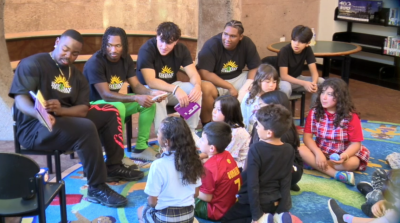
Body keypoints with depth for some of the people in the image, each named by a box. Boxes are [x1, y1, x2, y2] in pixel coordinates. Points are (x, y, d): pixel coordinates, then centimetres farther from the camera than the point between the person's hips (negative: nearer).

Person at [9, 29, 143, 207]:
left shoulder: (76, 75, 10)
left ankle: (114, 167, 11)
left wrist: (60, 110, -28)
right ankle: (97, 188, -23)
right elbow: (20, 98, -22)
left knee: (109, 112, 5)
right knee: (86, 128, -32)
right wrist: (38, 113, -46)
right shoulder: (32, 64, -9)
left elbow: (83, 110, -4)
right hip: (35, 127, -8)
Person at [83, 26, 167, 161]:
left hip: (115, 100, 8)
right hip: (94, 104, -7)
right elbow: (105, 95, -30)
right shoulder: (95, 62, -24)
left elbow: (136, 86, -3)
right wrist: (136, 98, -38)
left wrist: (151, 93, -25)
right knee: (118, 107, -38)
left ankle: (141, 148, -4)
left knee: (149, 102, -8)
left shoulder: (126, 59, -1)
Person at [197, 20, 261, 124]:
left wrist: (246, 87, -24)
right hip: (214, 81, -4)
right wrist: (230, 87, -26)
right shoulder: (211, 45, -22)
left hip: (237, 78, 5)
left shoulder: (247, 44, -10)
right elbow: (204, 74, -28)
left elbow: (255, 68, -5)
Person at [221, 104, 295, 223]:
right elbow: (286, 182, -3)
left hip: (253, 201, -6)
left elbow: (252, 183, -21)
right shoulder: (289, 150, -6)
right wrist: (281, 211, 0)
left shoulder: (256, 149, -21)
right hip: (275, 202, 6)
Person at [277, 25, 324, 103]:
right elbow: (283, 76, -29)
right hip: (282, 80, -5)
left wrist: (314, 82, -36)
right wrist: (304, 83, -39)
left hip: (297, 79, 5)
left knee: (322, 82, -15)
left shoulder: (308, 50, -11)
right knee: (286, 87, -39)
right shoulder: (284, 51, -25)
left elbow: (314, 72, -12)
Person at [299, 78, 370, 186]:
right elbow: (307, 137, -10)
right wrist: (318, 153, -27)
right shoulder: (314, 113, -5)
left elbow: (356, 143, -14)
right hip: (320, 152, 3)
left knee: (352, 162, -36)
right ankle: (337, 174, -33)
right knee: (301, 150, -29)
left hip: (342, 155, -2)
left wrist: (344, 156, -34)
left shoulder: (351, 116, -14)